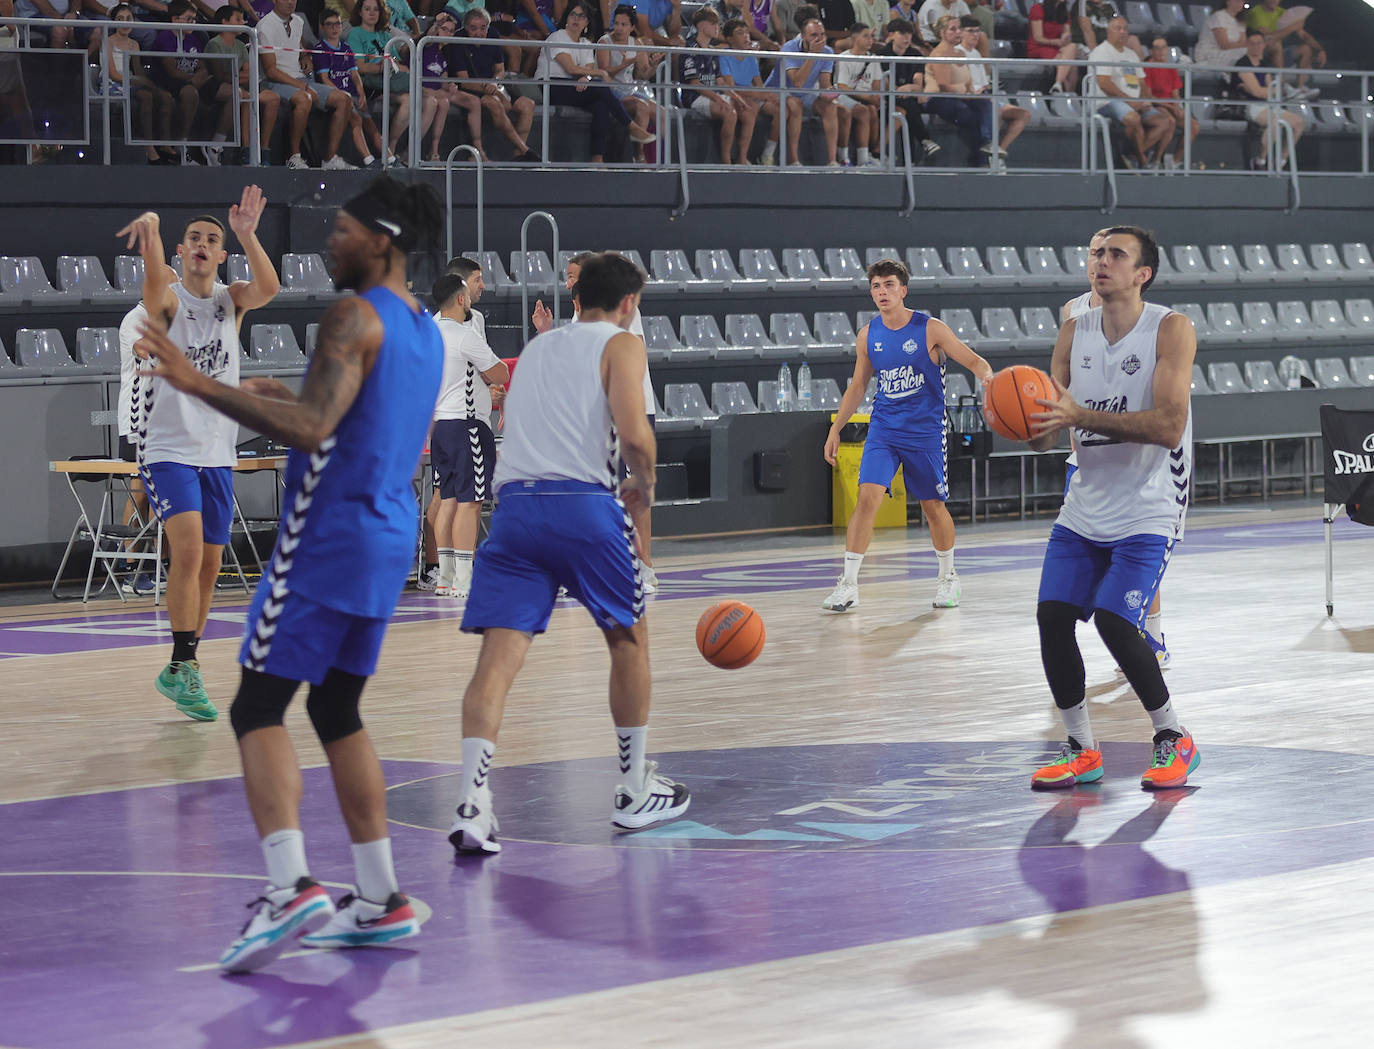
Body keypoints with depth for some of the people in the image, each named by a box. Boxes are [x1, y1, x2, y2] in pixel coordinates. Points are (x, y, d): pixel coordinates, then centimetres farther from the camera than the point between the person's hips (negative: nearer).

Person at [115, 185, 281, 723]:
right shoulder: (167, 300, -5)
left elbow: (268, 287, -16)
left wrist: (247, 234, -32)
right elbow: (155, 279, -29)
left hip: (217, 453, 5)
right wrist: (150, 226, -51)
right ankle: (183, 666, -17)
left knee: (208, 565, 9)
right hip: (167, 449, -5)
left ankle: (181, 669, 21)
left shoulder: (231, 301, 6)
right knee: (188, 550, -21)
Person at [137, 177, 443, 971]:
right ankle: (382, 903, 14)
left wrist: (202, 386, -26)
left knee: (259, 706, -7)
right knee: (338, 711, 16)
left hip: (330, 538, -9)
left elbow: (312, 431, -26)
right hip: (390, 539, 9)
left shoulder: (354, 319, -13)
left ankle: (291, 888, -23)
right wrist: (293, 400, 29)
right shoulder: (427, 332, 15)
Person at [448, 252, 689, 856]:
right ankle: (635, 793, 23)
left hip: (513, 503, 4)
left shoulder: (536, 347, 27)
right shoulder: (620, 344, 7)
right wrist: (645, 484, 11)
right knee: (628, 638, 16)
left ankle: (473, 805, -20)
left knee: (499, 654, -4)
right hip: (582, 504, -4)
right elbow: (633, 433, -9)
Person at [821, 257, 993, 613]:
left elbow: (973, 361, -8)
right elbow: (857, 386, 14)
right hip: (883, 429, 2)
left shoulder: (930, 329, -9)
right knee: (867, 497, -14)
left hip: (925, 432, -2)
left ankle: (949, 578, 29)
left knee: (934, 507, 8)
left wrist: (986, 374, -32)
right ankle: (848, 585, -14)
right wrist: (835, 428, 10)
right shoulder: (868, 335, 3)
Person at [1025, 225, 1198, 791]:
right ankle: (1081, 750, 9)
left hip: (1147, 513, -6)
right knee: (1051, 617, -6)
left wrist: (1082, 416, -33)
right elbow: (1046, 436, 6)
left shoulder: (1171, 330, -12)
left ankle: (1174, 740, 2)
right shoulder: (1074, 334, 4)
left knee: (1114, 620, -18)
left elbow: (1168, 426, -24)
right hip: (1084, 508, 6)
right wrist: (1030, 424, -20)